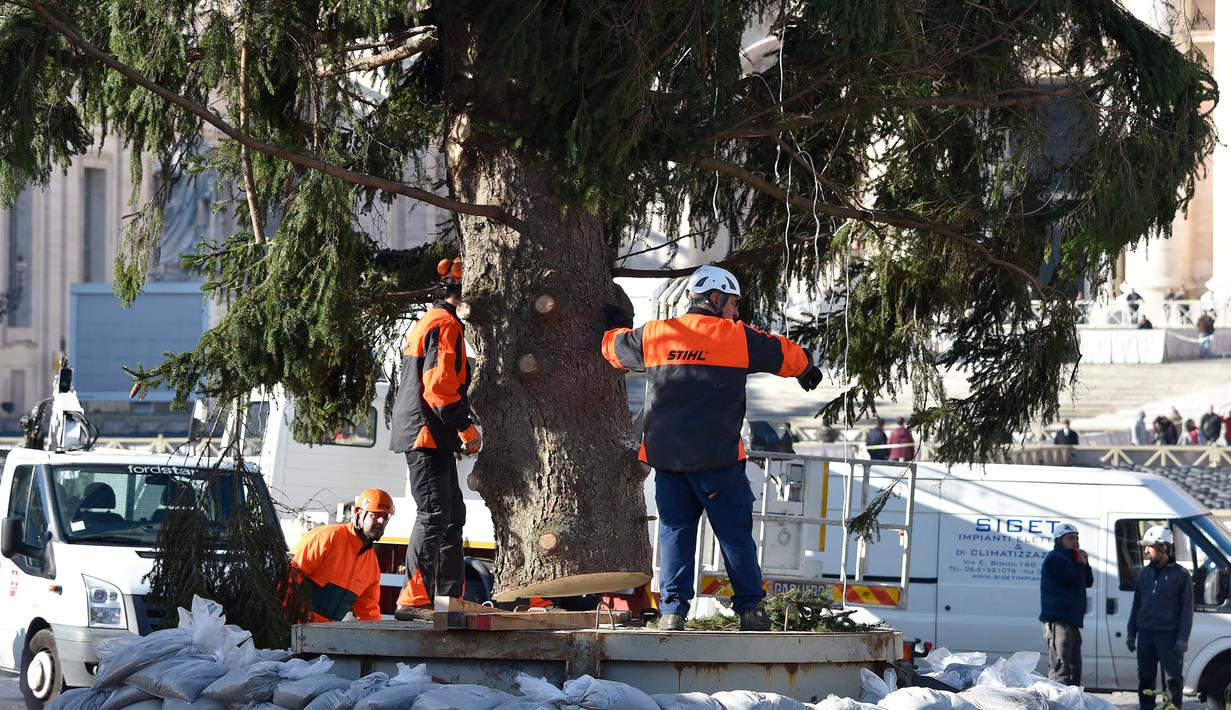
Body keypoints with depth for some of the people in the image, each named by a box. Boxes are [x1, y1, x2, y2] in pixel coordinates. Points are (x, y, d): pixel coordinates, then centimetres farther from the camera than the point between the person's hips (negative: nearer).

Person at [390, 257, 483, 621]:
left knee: (452, 515, 14)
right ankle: (413, 600, -16)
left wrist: (460, 431, 20)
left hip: (429, 438, 11)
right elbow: (440, 385, -21)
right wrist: (468, 429, -13)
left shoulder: (429, 322, 22)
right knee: (435, 514, -13)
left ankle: (449, 599, 17)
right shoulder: (446, 325, -12)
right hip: (429, 435, -11)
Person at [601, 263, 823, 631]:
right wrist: (807, 371, 35)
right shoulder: (738, 338, -1)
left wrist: (616, 328, 47)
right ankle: (750, 608, 7)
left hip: (665, 454, 3)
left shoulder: (652, 335, 6)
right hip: (716, 457, -3)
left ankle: (672, 609, 0)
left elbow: (615, 347, 23)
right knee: (735, 533, 6)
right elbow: (784, 353, 12)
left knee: (674, 531, 8)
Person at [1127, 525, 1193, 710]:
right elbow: (1136, 605, 18)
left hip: (1168, 634, -5)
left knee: (1173, 679, -3)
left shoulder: (1180, 575, -3)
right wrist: (1131, 633, 13)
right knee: (1145, 678, 6)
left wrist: (1183, 638, -11)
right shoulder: (1145, 573, 13)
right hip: (1145, 633, 5)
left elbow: (1186, 609, -4)